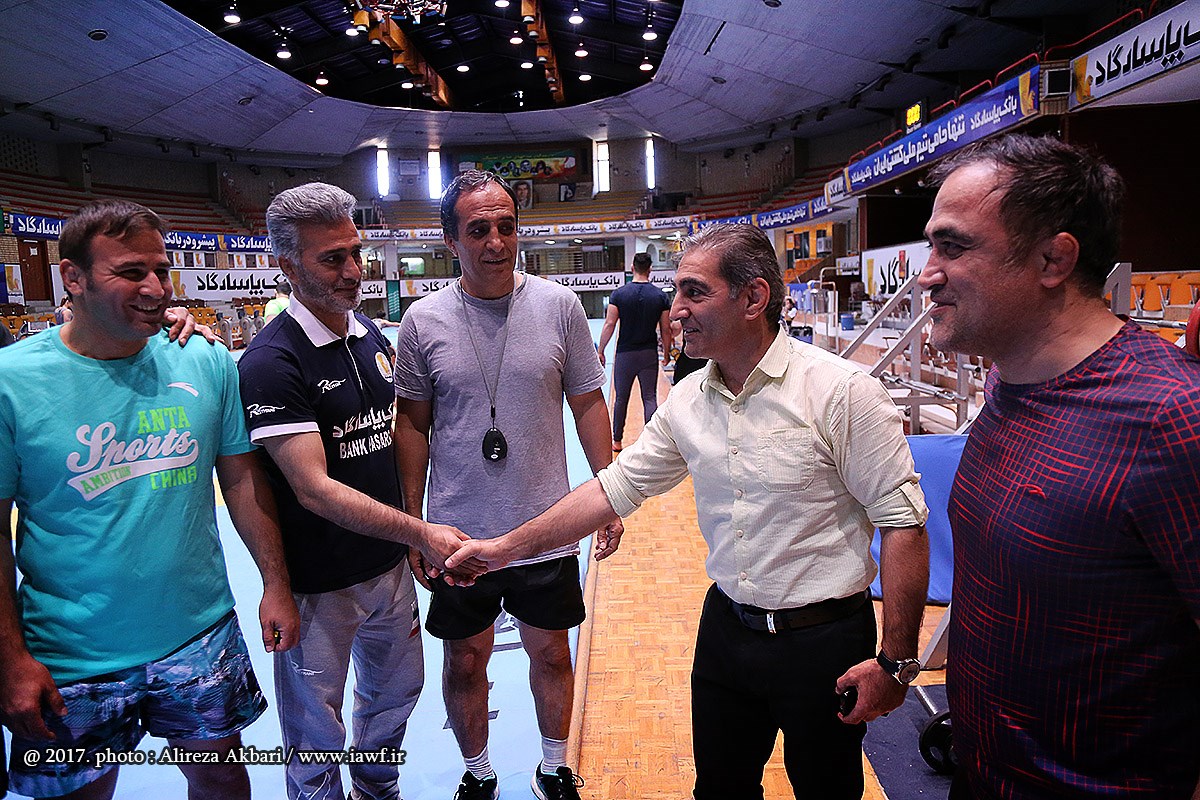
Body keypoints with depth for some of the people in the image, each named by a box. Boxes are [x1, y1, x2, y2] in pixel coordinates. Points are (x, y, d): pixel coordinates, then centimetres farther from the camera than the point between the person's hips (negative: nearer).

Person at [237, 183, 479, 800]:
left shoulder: (371, 337, 4)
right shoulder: (271, 363, -20)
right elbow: (315, 489, -24)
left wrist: (417, 540, 9)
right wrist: (418, 532, -26)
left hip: (390, 566, 7)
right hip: (319, 586, -7)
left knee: (397, 692, 25)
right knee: (316, 734, 13)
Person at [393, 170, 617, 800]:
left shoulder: (560, 305, -6)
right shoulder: (423, 320, -5)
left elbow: (588, 403, 2)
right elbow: (413, 423, 2)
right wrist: (413, 523, 2)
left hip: (546, 529, 0)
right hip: (458, 534, 0)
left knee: (551, 653, 17)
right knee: (465, 661, 16)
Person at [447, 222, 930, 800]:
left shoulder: (842, 392, -18)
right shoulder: (687, 401, -1)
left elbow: (902, 522, -16)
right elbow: (617, 485, 2)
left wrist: (895, 663, -15)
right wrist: (508, 547, 0)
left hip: (823, 639, -4)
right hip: (725, 628, 5)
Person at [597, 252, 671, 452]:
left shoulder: (619, 294, -6)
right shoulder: (660, 295, -3)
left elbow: (609, 325, -8)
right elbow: (665, 329, 0)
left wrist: (600, 351, 1)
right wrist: (667, 353, 12)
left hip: (625, 354, 0)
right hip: (650, 354, 0)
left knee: (621, 399, 11)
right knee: (650, 398, 6)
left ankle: (617, 441, 21)